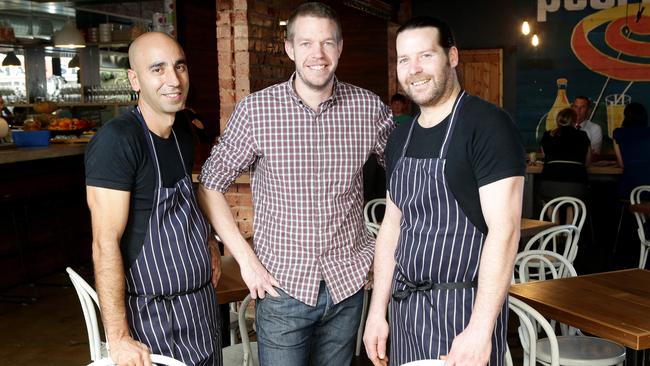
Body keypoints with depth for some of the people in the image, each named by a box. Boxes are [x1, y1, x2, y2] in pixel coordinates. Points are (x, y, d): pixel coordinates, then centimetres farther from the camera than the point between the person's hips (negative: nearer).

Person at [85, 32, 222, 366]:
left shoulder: (181, 127, 3)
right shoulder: (115, 141, -21)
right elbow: (106, 243, -23)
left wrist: (204, 245, 11)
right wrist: (118, 338, -24)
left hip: (201, 299, 8)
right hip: (152, 312, -7)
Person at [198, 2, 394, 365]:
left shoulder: (369, 108, -4)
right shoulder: (255, 110, -9)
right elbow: (211, 186, -2)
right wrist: (245, 258, -8)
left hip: (348, 281, 3)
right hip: (282, 285, -2)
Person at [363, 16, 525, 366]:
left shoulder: (488, 125, -13)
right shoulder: (400, 138, 8)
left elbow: (504, 229, -19)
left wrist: (480, 329, -23)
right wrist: (377, 311, 9)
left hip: (463, 307, -6)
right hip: (405, 304, 7)